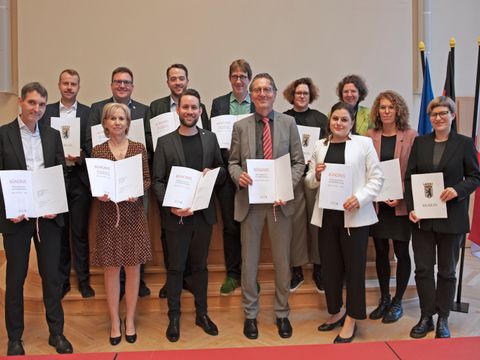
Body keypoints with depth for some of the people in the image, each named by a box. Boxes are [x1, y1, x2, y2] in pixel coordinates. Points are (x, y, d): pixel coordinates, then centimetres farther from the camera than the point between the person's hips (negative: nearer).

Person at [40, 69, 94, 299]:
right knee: (58, 232, 10)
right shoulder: (46, 111, 6)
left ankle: (83, 280, 18)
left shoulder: (89, 113, 2)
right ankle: (61, 280, 23)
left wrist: (81, 157, -16)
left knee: (80, 232, 5)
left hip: (79, 179, -1)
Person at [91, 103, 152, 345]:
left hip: (133, 212, 0)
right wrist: (99, 194, -15)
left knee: (133, 266, 5)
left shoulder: (139, 148, 3)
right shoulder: (98, 151, 4)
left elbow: (147, 179, 4)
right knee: (111, 268, 4)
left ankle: (130, 320, 20)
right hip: (108, 213, 0)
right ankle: (114, 322, 19)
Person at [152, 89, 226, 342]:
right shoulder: (165, 142, -2)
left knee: (200, 265, 14)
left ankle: (201, 313, 28)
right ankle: (174, 316, 22)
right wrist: (171, 206, -18)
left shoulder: (210, 139, 6)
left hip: (203, 214, 2)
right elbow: (157, 180, -4)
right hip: (176, 215, -2)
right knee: (176, 267, 8)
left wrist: (213, 173, -13)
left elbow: (222, 173, 10)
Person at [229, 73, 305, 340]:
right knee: (249, 260, 10)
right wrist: (239, 176, -16)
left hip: (280, 199, 0)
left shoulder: (288, 123, 2)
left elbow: (299, 162, 1)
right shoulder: (241, 126, 4)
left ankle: (282, 314, 28)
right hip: (250, 199, 0)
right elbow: (233, 162, 6)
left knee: (282, 260, 10)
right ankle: (250, 314, 26)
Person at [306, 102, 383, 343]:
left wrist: (360, 198, -18)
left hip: (354, 215, -3)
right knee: (330, 266, 11)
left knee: (354, 266, 3)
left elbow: (376, 178, -3)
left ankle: (351, 320, 19)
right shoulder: (320, 146, 10)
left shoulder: (364, 144, 0)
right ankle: (336, 311, 32)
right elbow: (310, 182, 14)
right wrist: (316, 175, -8)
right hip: (326, 215, 4)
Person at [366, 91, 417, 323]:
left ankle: (397, 302, 21)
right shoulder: (370, 136, 4)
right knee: (381, 252, 11)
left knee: (401, 252, 6)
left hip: (401, 205, -2)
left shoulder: (411, 136, -3)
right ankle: (384, 299, 27)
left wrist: (402, 197, -14)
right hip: (377, 203, 3)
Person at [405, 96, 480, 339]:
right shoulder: (420, 143, 6)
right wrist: (411, 208, -7)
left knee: (446, 271, 10)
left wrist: (457, 189, -18)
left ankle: (443, 320, 23)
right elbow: (409, 177, 4)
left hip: (451, 217, -2)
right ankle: (426, 317, 20)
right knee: (423, 269, 5)